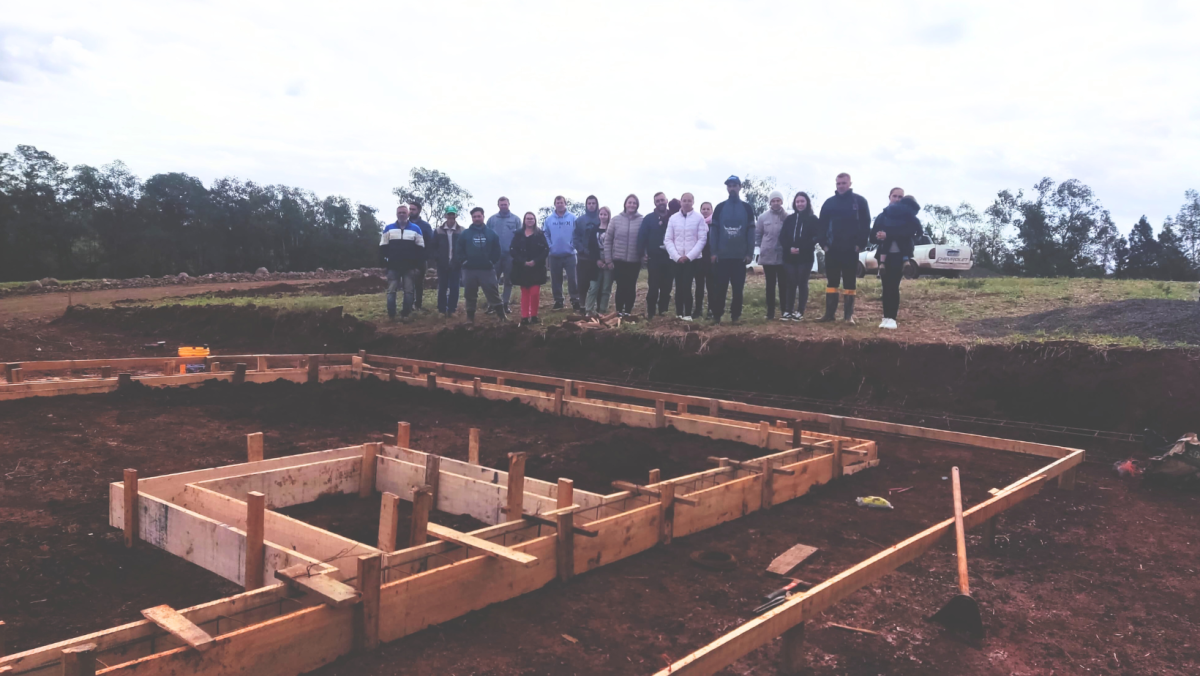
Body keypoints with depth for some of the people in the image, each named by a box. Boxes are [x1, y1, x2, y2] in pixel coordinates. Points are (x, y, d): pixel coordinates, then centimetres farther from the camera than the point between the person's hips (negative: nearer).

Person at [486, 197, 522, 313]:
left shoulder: (515, 219, 3)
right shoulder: (492, 219, 6)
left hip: (510, 254, 0)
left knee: (509, 280, 7)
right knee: (493, 280, 1)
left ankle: (506, 303, 15)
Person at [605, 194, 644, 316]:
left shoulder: (642, 220, -3)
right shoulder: (616, 219, -1)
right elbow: (608, 239, 3)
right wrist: (608, 258, 0)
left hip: (635, 261, 0)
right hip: (619, 260, 0)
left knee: (631, 287, 7)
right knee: (621, 286, 3)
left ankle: (628, 311, 17)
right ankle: (619, 311, 14)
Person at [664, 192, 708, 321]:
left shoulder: (699, 218, -1)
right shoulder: (673, 218, 5)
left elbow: (702, 239, -4)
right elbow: (667, 240, 4)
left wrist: (689, 256, -11)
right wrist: (677, 256, -8)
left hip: (692, 258, -2)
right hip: (676, 259, 2)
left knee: (687, 285, -10)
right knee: (679, 286, 3)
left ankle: (687, 314, -5)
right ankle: (679, 314, 9)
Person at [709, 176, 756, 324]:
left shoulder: (747, 208, 5)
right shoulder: (720, 208, 5)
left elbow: (751, 232, 3)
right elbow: (713, 230, 2)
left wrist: (750, 253, -4)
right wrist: (713, 252, -6)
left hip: (740, 256, 0)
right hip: (722, 256, 0)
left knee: (738, 288, 4)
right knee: (719, 287, 0)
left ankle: (736, 315, 12)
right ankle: (716, 315, 7)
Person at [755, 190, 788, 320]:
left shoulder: (788, 217, -3)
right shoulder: (763, 217, 1)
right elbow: (757, 233, 9)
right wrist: (761, 247, 6)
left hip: (783, 257, -1)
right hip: (767, 256, 1)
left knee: (783, 285, 4)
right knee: (770, 285, 6)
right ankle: (770, 313, 10)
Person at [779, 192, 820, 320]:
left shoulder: (813, 219, 3)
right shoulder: (789, 219, 12)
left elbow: (816, 237, -5)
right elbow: (782, 237, 6)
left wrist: (801, 249, -16)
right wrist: (789, 248, -13)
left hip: (805, 257, -2)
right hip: (789, 257, 2)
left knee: (802, 283, 1)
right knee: (790, 283, 1)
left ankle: (800, 312, 5)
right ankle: (788, 311, 5)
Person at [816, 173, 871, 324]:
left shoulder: (860, 201, 0)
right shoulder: (829, 203, 9)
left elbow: (865, 224, -3)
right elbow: (822, 225, 9)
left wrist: (860, 244, -11)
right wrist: (824, 244, -2)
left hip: (851, 249, -3)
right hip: (832, 249, 3)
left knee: (850, 282, 3)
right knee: (831, 281, 6)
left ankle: (849, 315, 7)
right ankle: (829, 313, 10)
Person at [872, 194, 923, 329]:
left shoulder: (908, 215, 8)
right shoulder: (882, 216, 12)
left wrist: (887, 234, -10)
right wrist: (878, 236, -11)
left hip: (900, 255, -2)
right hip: (885, 254, 2)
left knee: (893, 285, -8)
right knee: (886, 286, -1)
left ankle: (892, 318, -9)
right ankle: (886, 317, 1)